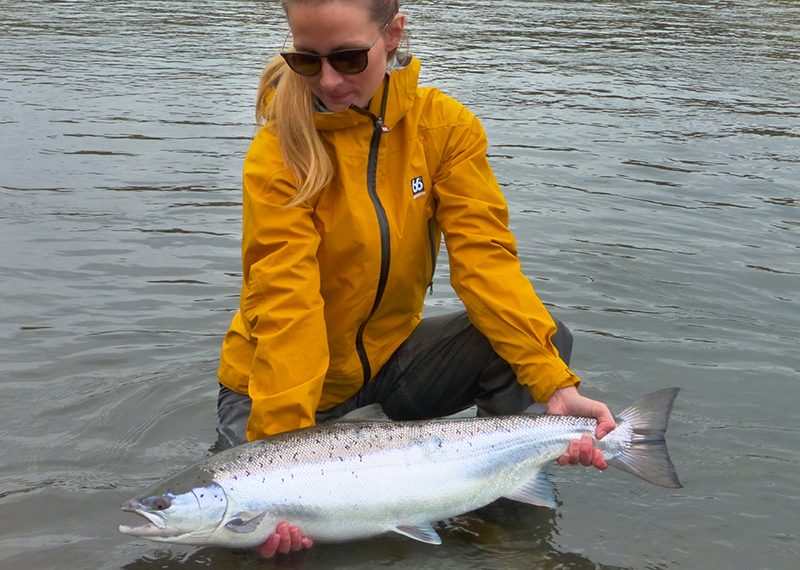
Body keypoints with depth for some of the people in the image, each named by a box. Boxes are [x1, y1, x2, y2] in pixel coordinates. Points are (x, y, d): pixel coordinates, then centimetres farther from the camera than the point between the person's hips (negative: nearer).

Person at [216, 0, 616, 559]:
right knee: (282, 539, -22)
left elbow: (484, 257, -17)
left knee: (545, 339, -20)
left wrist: (555, 385, -29)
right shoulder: (281, 150, -20)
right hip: (278, 377, -2)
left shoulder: (445, 126, -10)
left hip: (390, 353, 3)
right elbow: (286, 307, -27)